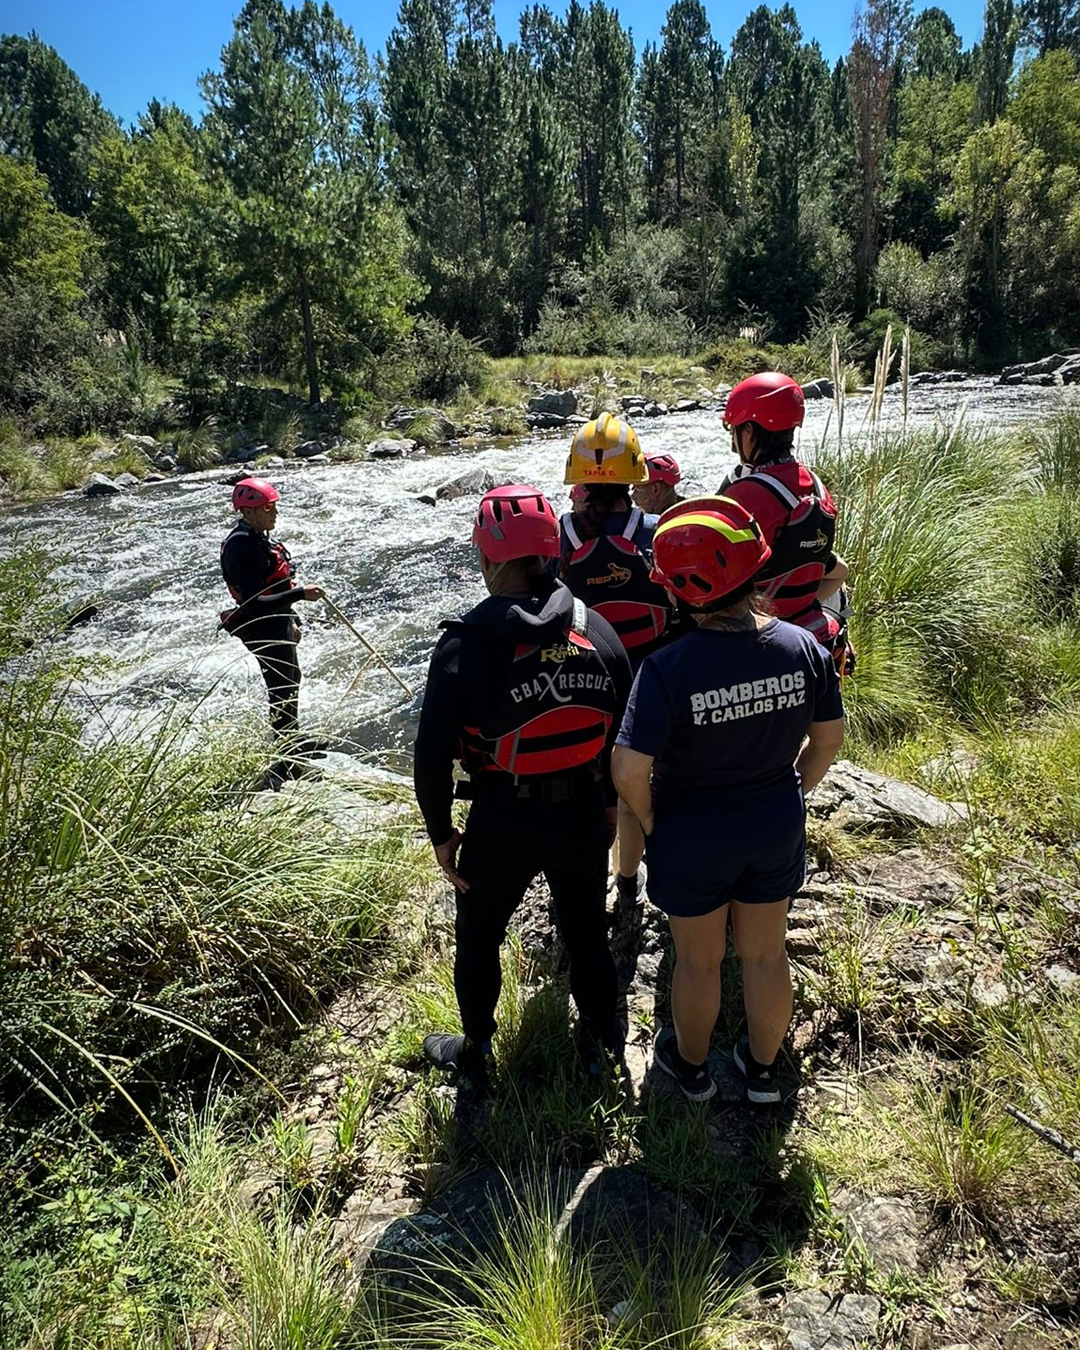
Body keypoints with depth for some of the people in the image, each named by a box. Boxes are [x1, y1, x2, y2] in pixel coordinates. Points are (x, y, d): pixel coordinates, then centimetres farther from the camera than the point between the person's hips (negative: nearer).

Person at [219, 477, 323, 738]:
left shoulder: (257, 538, 7)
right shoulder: (243, 550, -26)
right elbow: (254, 604, -31)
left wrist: (290, 621, 21)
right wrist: (301, 594, -32)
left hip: (277, 624, 11)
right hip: (265, 631, -11)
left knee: (291, 679, 24)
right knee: (282, 689, 1)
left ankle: (291, 738, 42)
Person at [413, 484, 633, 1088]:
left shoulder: (464, 647, -18)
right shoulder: (598, 630, -5)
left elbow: (433, 754, -15)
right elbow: (624, 730, 2)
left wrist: (441, 831, -1)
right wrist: (611, 802, 15)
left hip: (503, 823, -3)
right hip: (583, 815, 4)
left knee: (478, 937, 20)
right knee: (587, 932, 22)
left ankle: (475, 1052, 39)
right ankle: (603, 1043, 41)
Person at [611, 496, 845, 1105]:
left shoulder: (668, 668, -30)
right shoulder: (803, 647, -15)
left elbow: (629, 772, -28)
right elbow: (829, 738, -2)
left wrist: (650, 821, -8)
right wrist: (789, 794, 12)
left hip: (692, 836, -3)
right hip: (778, 827, 4)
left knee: (699, 961, 21)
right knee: (766, 954, 24)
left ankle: (691, 1065, 47)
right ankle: (763, 1069, 48)